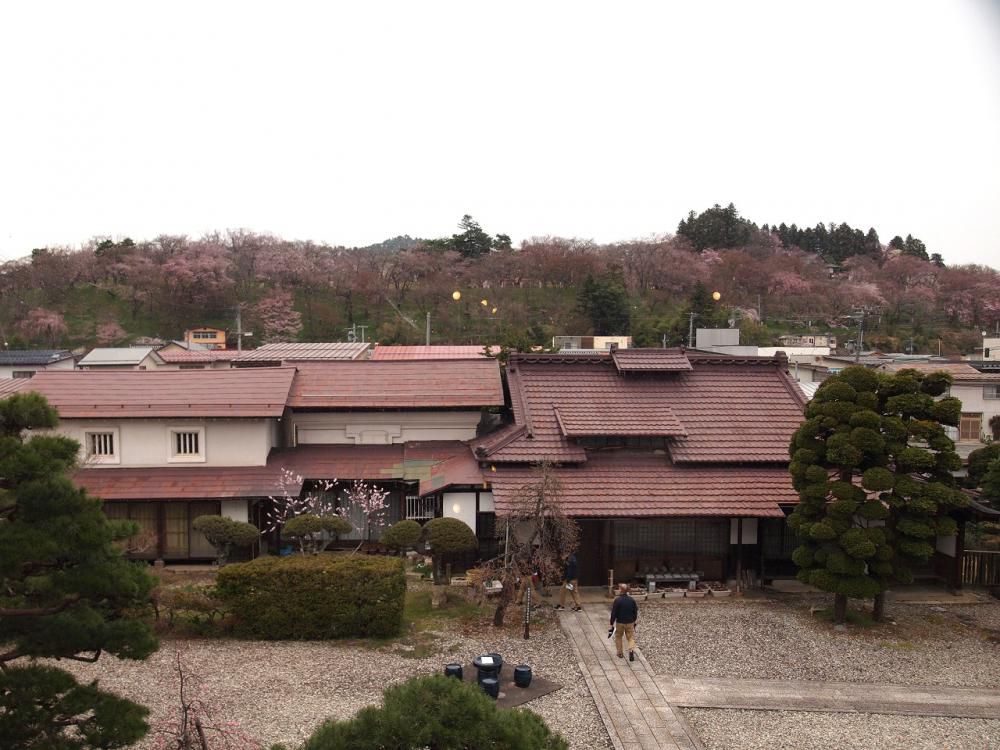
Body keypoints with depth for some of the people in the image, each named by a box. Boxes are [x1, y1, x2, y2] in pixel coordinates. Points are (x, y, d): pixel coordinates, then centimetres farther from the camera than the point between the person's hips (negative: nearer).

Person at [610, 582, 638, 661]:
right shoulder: (632, 600, -2)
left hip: (620, 622, -2)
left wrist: (612, 623, -5)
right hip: (630, 622, 2)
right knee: (631, 637, 10)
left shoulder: (617, 600, -15)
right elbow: (635, 612, 7)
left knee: (618, 637, 17)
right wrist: (634, 620, 21)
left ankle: (620, 653, 21)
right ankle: (631, 650, -14)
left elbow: (614, 613, -14)